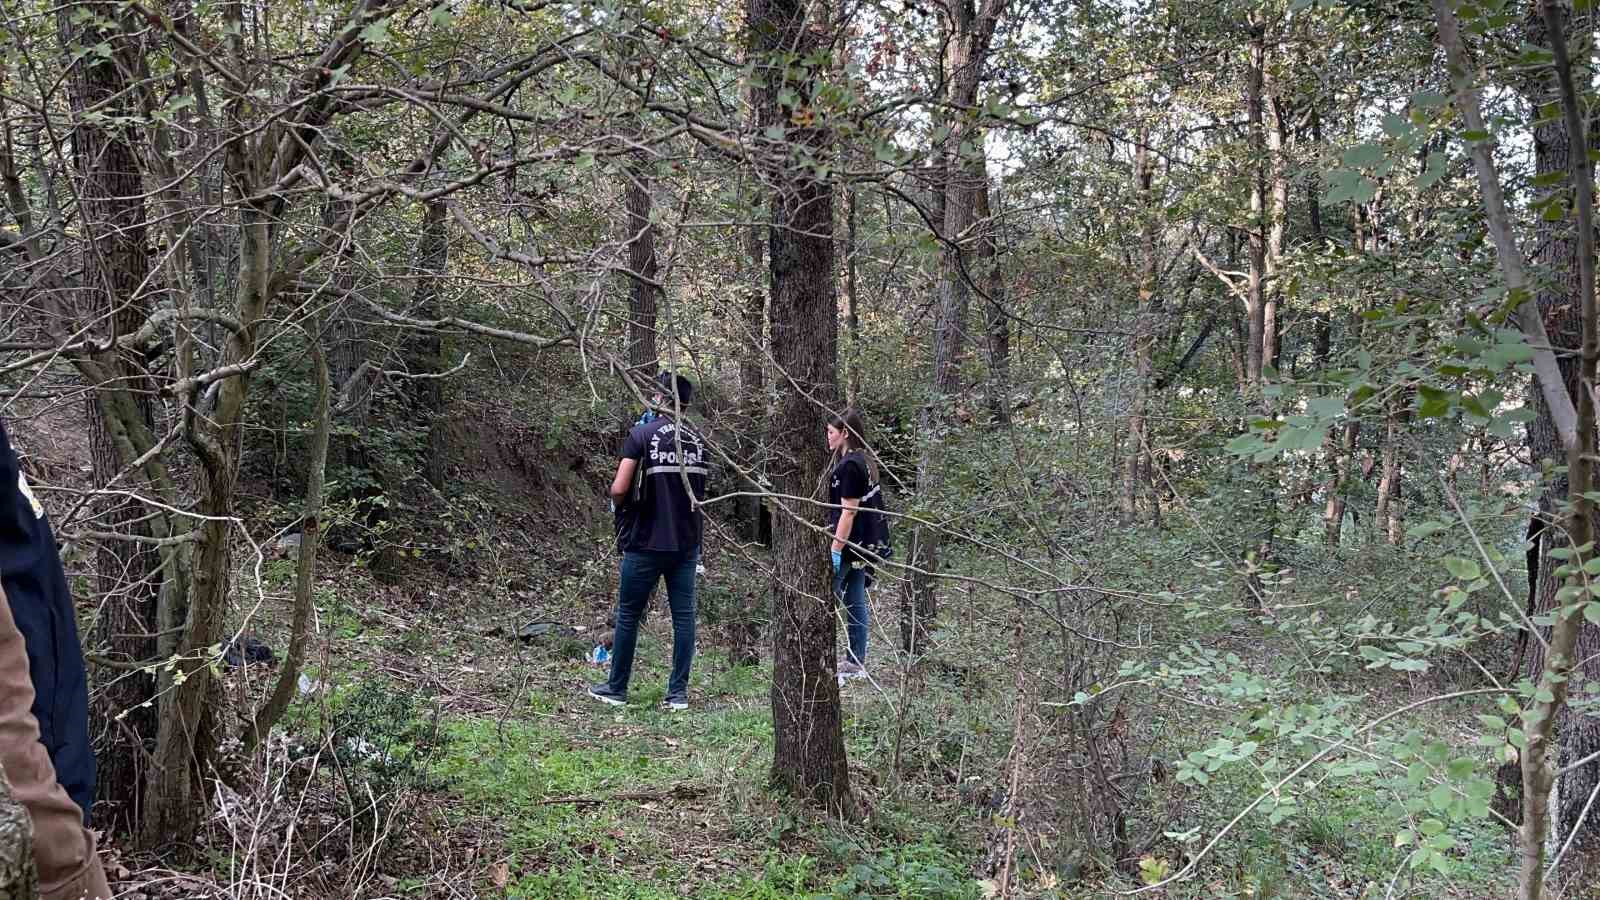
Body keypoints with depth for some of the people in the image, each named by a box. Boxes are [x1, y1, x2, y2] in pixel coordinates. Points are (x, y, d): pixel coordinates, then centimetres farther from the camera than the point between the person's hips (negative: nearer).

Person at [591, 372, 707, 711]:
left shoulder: (641, 435, -9)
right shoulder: (697, 441, 6)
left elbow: (619, 489, -14)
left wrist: (620, 501, 6)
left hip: (646, 543, -4)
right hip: (687, 543, 4)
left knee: (628, 615, 8)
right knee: (683, 616, 6)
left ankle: (616, 689, 17)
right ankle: (678, 693, 7)